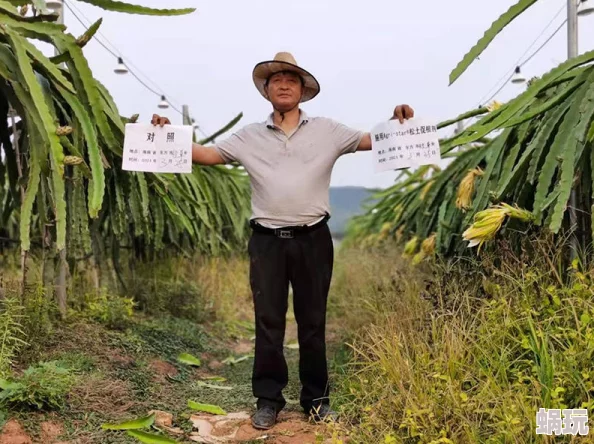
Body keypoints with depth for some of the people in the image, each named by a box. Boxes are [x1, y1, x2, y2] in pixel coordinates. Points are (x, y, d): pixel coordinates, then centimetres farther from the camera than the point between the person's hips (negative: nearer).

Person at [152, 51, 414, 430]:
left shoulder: (326, 131, 7)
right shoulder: (250, 136, 9)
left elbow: (372, 141, 3)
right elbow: (207, 154, 7)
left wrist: (396, 123, -15)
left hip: (312, 239, -1)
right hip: (267, 240, 1)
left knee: (313, 322, 7)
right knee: (268, 322, 5)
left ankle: (317, 398, 18)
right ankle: (268, 399, 15)